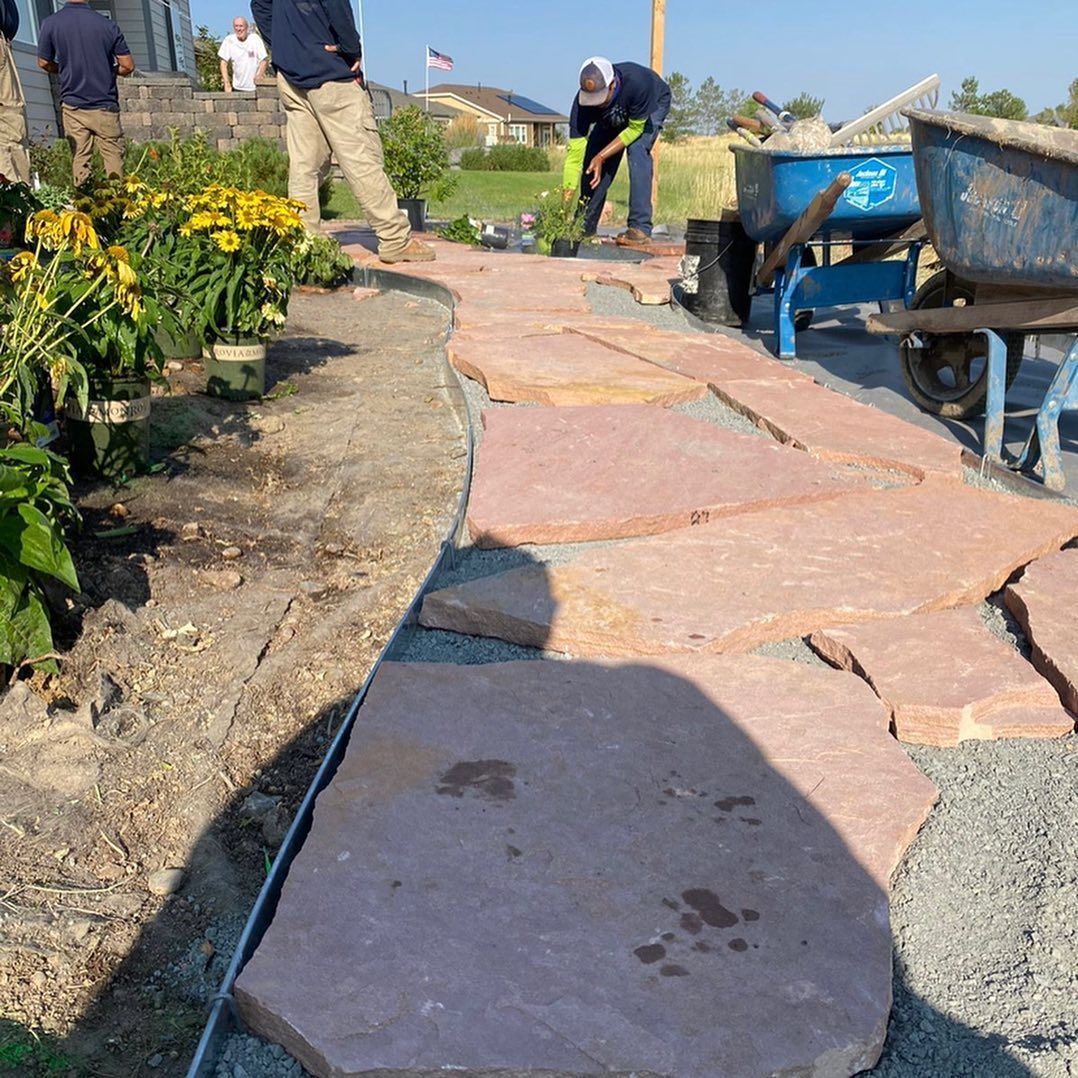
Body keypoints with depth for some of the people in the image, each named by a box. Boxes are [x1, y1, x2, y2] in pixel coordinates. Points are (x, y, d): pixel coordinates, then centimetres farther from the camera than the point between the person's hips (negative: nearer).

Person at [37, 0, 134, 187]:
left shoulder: (50, 24, -2)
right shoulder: (107, 25, -5)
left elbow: (44, 63, 6)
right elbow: (128, 66, -2)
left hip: (73, 106, 1)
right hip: (105, 106, -1)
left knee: (79, 159, 5)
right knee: (114, 160, 5)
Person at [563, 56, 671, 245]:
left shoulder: (638, 83, -44)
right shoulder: (583, 102, -34)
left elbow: (635, 128, -28)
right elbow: (574, 154, -35)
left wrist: (602, 156, -34)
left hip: (653, 105, -4)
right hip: (613, 119, 4)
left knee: (637, 150, -28)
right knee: (591, 159, -10)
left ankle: (640, 228, -27)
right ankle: (585, 227, 6)